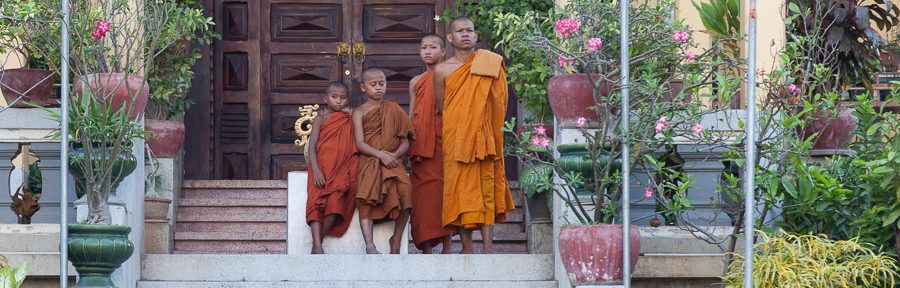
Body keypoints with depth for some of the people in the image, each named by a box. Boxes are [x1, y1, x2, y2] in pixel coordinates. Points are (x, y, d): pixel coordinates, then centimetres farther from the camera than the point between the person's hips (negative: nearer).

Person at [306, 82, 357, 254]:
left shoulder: (349, 121, 19)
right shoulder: (320, 119, 10)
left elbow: (355, 145, 13)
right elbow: (312, 145, -1)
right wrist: (316, 170, -13)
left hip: (342, 170, 2)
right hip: (322, 168, -1)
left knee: (335, 201, -23)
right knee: (317, 201, -22)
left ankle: (317, 242, -15)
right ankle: (317, 247, -32)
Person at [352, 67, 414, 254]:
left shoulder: (394, 109, 17)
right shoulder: (359, 112, 10)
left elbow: (405, 142, 12)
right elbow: (360, 144, -2)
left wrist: (394, 155, -9)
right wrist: (380, 154, -18)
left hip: (393, 161, 2)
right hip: (368, 161, -2)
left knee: (405, 190, -28)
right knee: (366, 191, -30)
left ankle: (396, 240, -15)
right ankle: (369, 244, -40)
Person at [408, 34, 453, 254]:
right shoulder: (416, 82, 16)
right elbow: (411, 115, 17)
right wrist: (409, 143, 7)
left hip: (442, 138, -3)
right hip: (421, 143, 3)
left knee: (443, 187, -6)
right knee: (423, 189, -3)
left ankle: (446, 246, -4)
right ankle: (426, 247, -3)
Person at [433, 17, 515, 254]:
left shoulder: (489, 63, 6)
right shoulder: (442, 70, 5)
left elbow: (498, 103, 8)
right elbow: (441, 108, 10)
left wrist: (480, 125, 2)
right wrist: (460, 127, 5)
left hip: (483, 137, 0)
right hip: (454, 139, 0)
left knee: (486, 188, -4)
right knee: (460, 189, -3)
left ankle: (488, 246, -7)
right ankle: (467, 247, -1)